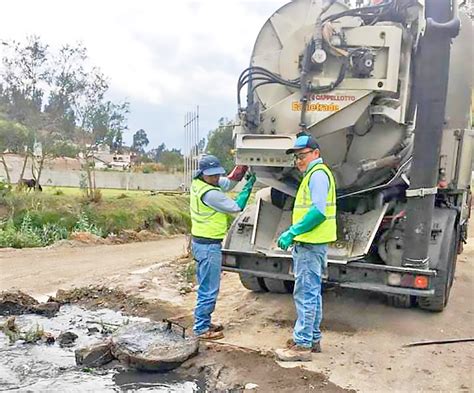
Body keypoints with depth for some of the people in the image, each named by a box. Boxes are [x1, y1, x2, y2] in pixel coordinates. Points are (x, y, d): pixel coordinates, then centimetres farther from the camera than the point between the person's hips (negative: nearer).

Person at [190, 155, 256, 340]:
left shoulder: (198, 183, 4)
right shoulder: (209, 193, -23)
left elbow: (227, 183, 13)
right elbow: (236, 207, -14)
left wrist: (243, 167, 1)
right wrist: (248, 187, -6)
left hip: (200, 243, 10)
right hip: (209, 246, -10)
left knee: (206, 287, 19)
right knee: (209, 290, 0)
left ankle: (204, 322, 30)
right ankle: (201, 329, 9)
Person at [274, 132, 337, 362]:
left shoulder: (318, 174, -12)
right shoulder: (313, 175, 20)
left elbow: (318, 211, -23)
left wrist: (292, 232, -21)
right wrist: (294, 233, 15)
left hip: (311, 245, -11)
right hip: (309, 244, 11)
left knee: (305, 294, -7)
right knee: (312, 293, 16)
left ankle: (302, 345, -2)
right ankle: (313, 338, 25)